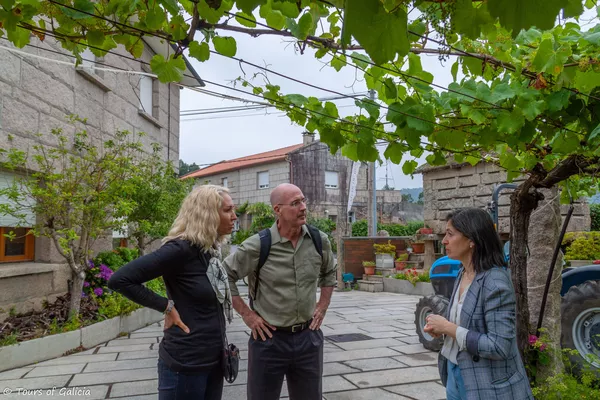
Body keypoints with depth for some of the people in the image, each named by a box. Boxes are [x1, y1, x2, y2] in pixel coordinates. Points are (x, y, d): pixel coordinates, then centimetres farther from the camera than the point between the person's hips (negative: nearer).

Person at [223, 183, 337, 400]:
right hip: (269, 338, -3)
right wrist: (246, 313, -7)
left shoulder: (320, 241, -3)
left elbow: (329, 273, 17)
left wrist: (322, 306, 8)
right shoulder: (257, 246, -15)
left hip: (309, 336, 3)